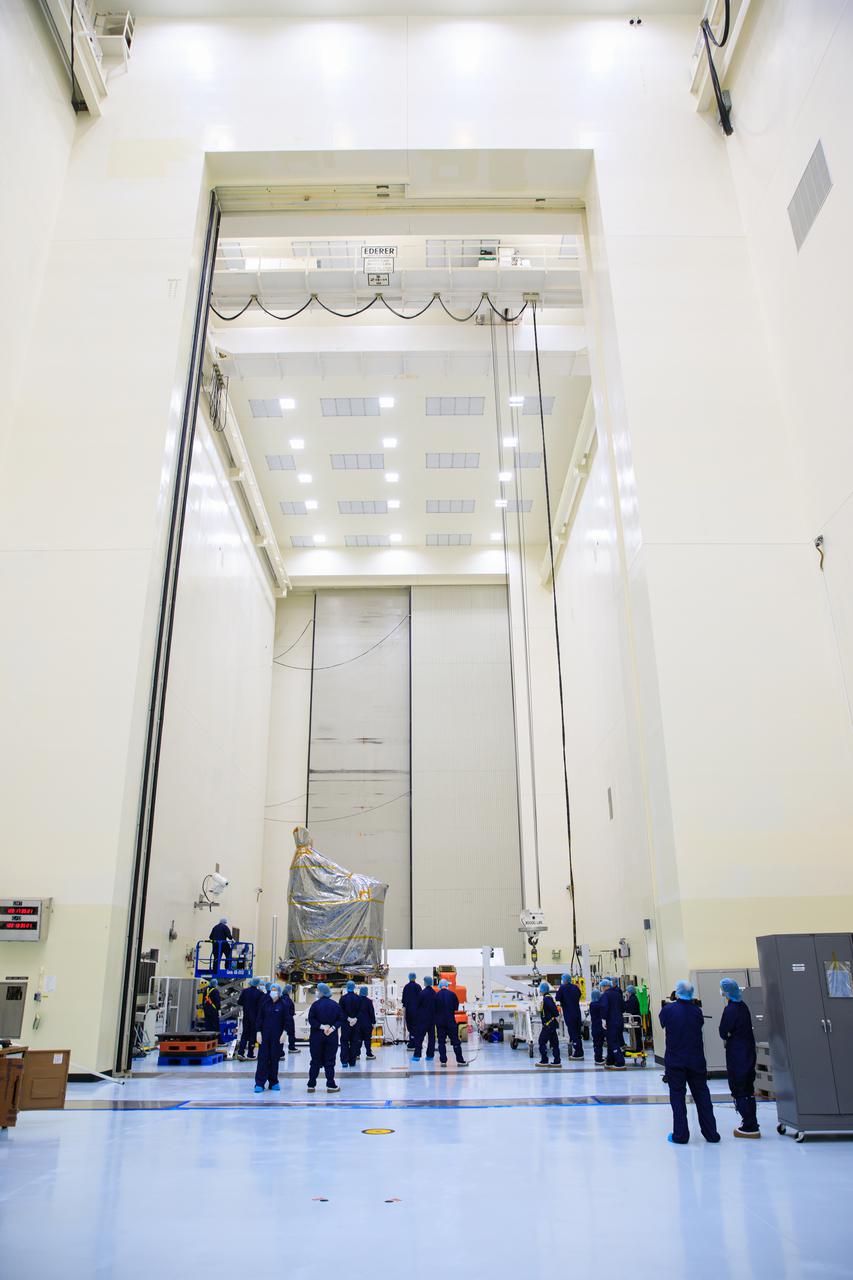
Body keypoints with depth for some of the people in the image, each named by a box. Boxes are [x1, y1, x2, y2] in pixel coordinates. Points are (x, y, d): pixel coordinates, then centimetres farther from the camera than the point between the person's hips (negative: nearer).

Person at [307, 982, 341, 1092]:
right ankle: (331, 1085, 7)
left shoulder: (316, 1004, -8)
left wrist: (321, 1026, -12)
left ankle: (311, 1085, 11)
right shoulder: (335, 1005, 1)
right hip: (332, 1036, 2)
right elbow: (340, 1019, -1)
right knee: (330, 1061, 7)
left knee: (315, 1061, 8)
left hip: (317, 1036, -1)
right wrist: (333, 1027, -10)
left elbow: (311, 1019, -14)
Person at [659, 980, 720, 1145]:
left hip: (675, 1060, -2)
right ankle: (711, 1133, 20)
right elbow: (700, 1024, 9)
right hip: (696, 1060, 2)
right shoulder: (697, 1011, -6)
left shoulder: (668, 1010, -11)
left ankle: (680, 1134, 8)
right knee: (701, 1095, 14)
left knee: (677, 1096, 7)